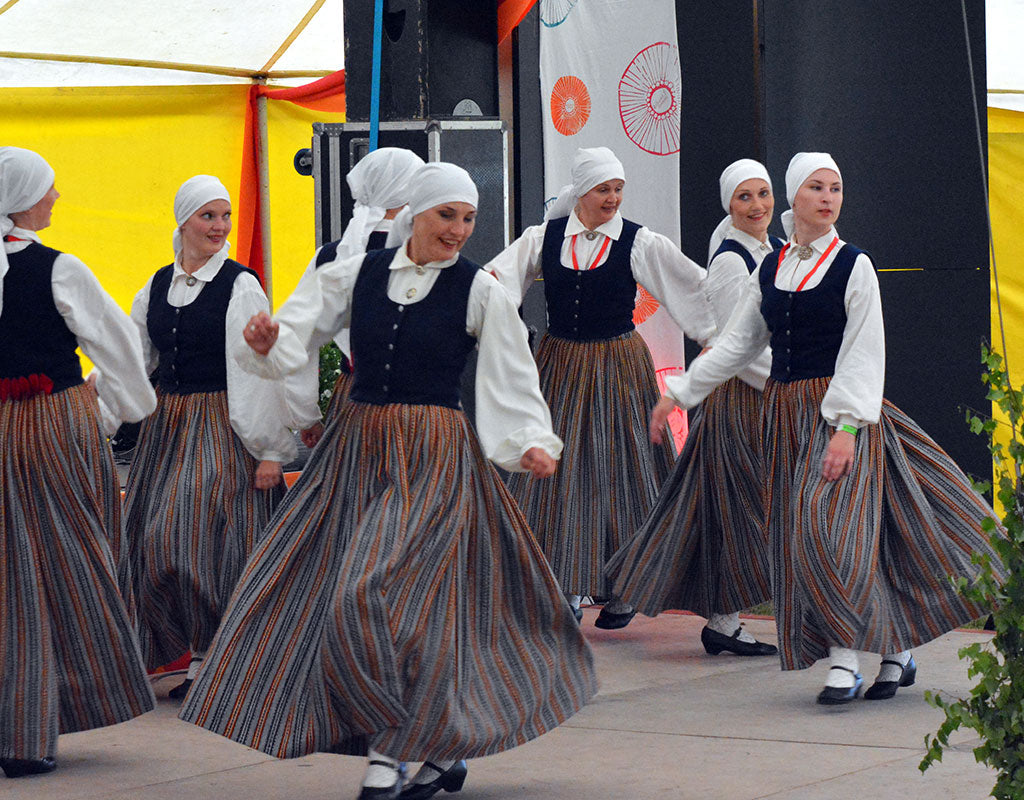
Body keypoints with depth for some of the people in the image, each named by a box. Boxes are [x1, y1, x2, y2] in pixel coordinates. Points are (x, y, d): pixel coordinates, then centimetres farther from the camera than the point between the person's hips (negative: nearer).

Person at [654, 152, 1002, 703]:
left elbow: (864, 354, -10)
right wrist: (680, 393, 16)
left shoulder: (853, 265, -5)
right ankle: (898, 649, 15)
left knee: (833, 526, -17)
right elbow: (738, 344, 17)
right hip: (786, 412, 5)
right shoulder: (769, 270, 10)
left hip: (838, 410, -5)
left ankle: (845, 658, -11)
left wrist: (847, 427, -19)